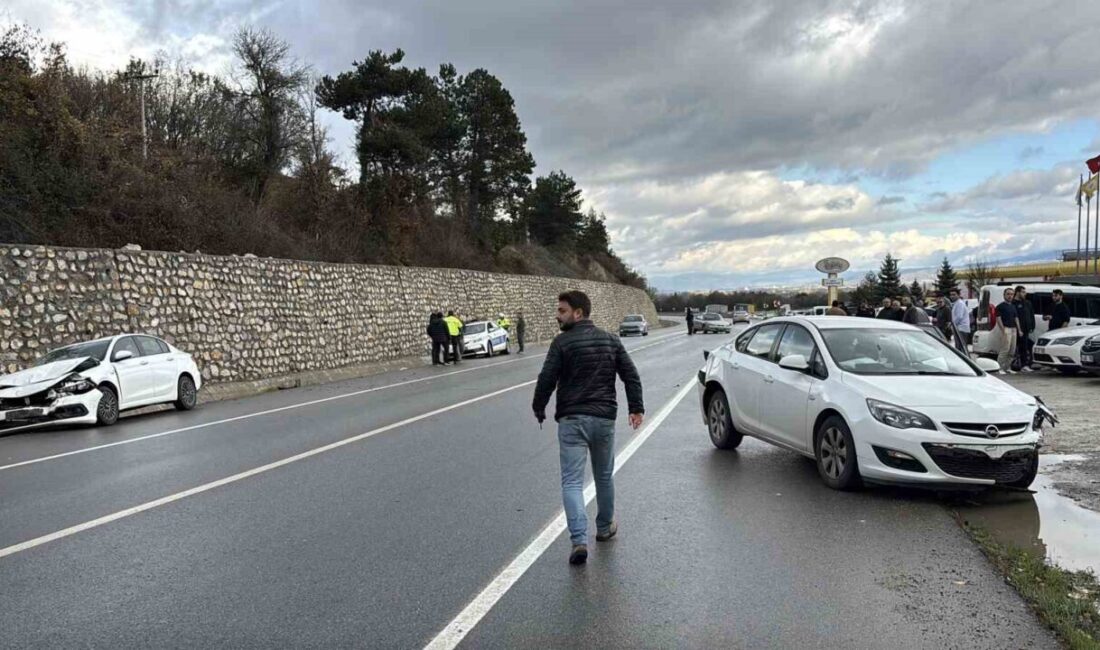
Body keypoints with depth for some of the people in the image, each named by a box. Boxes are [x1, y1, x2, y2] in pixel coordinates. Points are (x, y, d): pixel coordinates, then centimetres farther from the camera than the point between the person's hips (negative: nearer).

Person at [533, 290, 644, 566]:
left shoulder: (562, 343, -8)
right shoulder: (611, 340, 8)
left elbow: (547, 380, -11)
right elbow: (631, 375, 5)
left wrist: (539, 409, 3)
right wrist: (636, 407, 8)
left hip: (572, 420, -4)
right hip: (605, 418, 5)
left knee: (572, 481, -2)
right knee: (604, 476, 21)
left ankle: (579, 540, -15)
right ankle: (605, 527, 36)